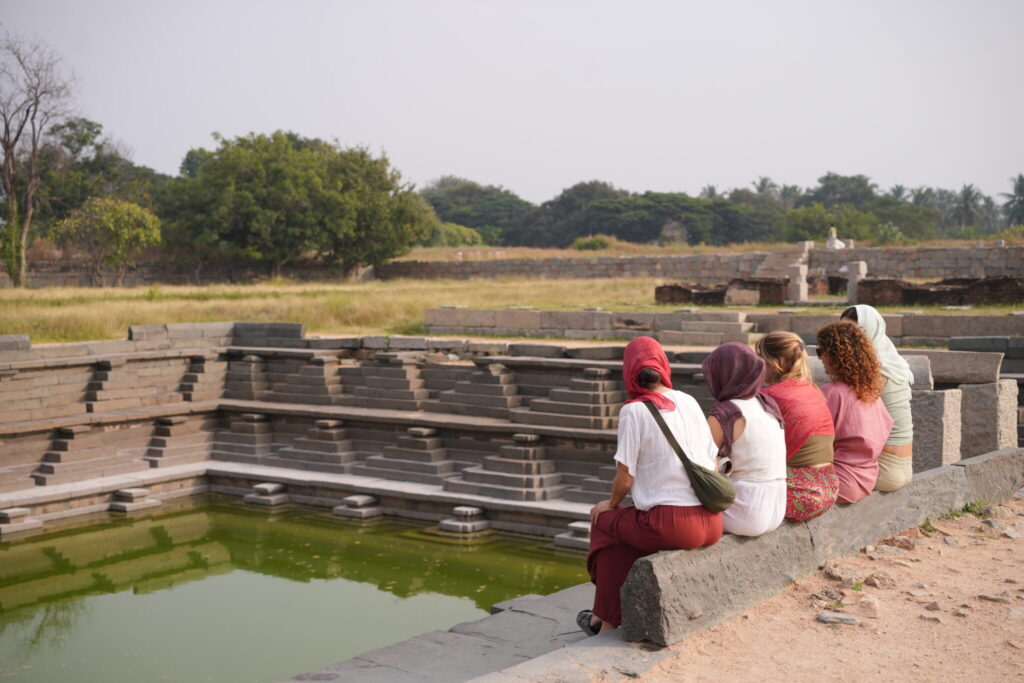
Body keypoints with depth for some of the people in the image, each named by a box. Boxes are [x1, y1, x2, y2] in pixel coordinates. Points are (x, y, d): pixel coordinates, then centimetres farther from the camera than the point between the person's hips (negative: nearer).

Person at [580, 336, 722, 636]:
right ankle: (606, 618, 34)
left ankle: (607, 619, 29)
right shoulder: (689, 402, 9)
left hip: (672, 524, -6)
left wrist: (611, 504, 13)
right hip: (711, 523, 6)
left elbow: (625, 478, -7)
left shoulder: (634, 411, -8)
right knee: (632, 523, 29)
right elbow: (713, 463, 12)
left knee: (605, 523, 21)